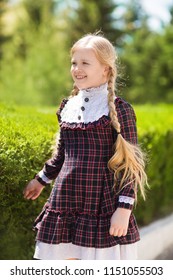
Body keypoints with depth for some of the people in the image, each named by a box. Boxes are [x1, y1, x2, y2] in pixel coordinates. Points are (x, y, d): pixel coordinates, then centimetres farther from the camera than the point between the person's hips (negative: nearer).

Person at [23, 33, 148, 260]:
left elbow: (130, 163, -9)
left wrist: (124, 209, -15)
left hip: (103, 208, -5)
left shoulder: (118, 109, -8)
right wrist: (41, 180, 32)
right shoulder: (68, 107, 8)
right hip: (66, 203, 5)